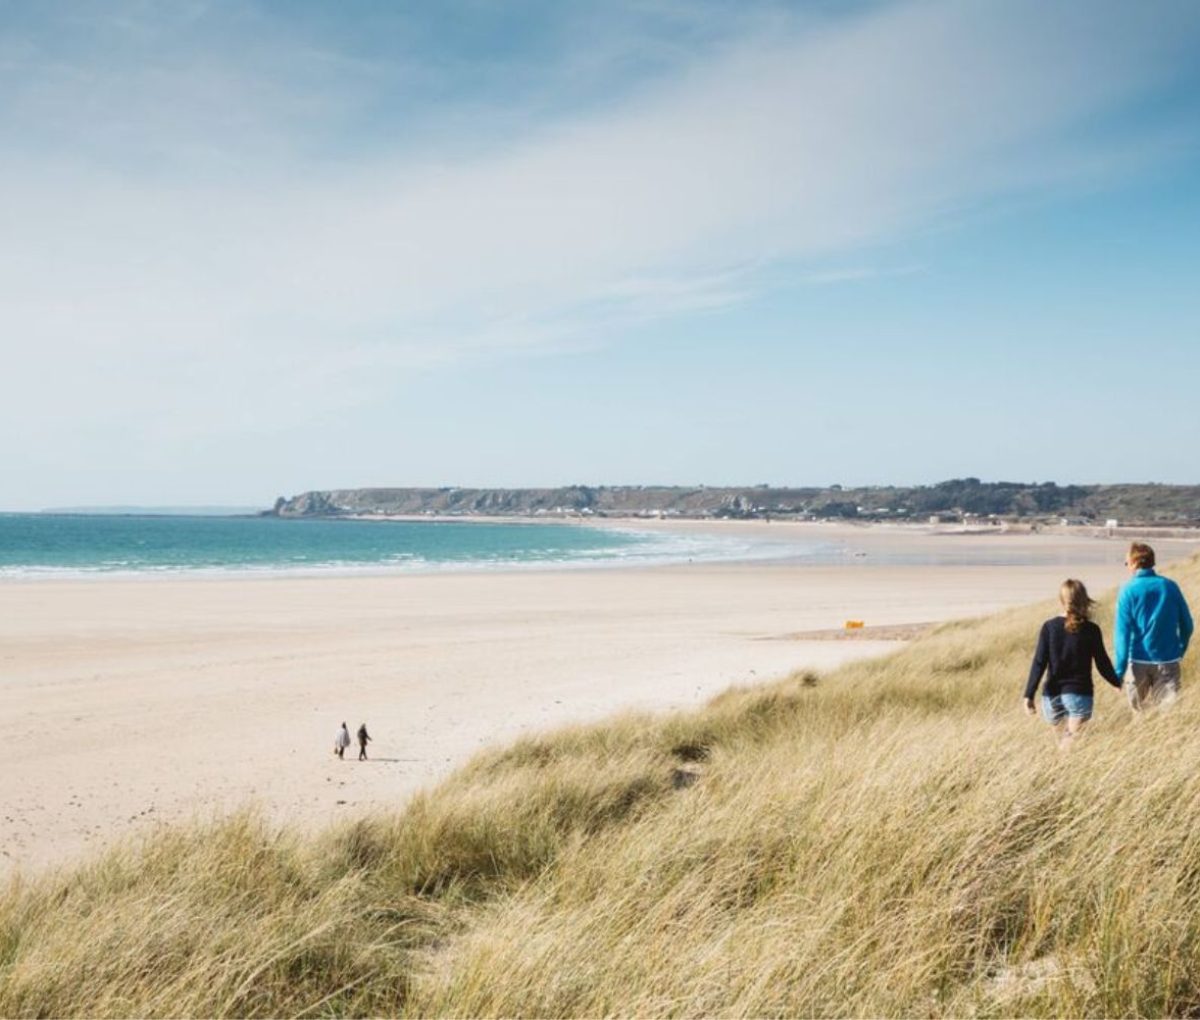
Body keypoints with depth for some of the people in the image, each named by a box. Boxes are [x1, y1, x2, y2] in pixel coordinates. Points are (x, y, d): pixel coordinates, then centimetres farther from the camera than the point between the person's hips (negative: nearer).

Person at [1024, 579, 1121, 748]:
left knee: (1063, 744, 19)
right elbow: (1102, 663, 3)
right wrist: (1117, 682, 22)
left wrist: (1029, 695, -3)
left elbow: (1039, 663, -6)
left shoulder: (1049, 627, -3)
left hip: (1052, 695, 2)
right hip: (1080, 694, -2)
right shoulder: (1091, 630, -5)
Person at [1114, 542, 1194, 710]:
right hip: (1168, 660, 2)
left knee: (1139, 711, 17)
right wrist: (1180, 652, 22)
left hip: (1139, 660, -2)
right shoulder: (1170, 586, 2)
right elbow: (1187, 624, 7)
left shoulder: (1128, 590, -7)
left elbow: (1122, 633, -11)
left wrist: (1119, 672, -9)